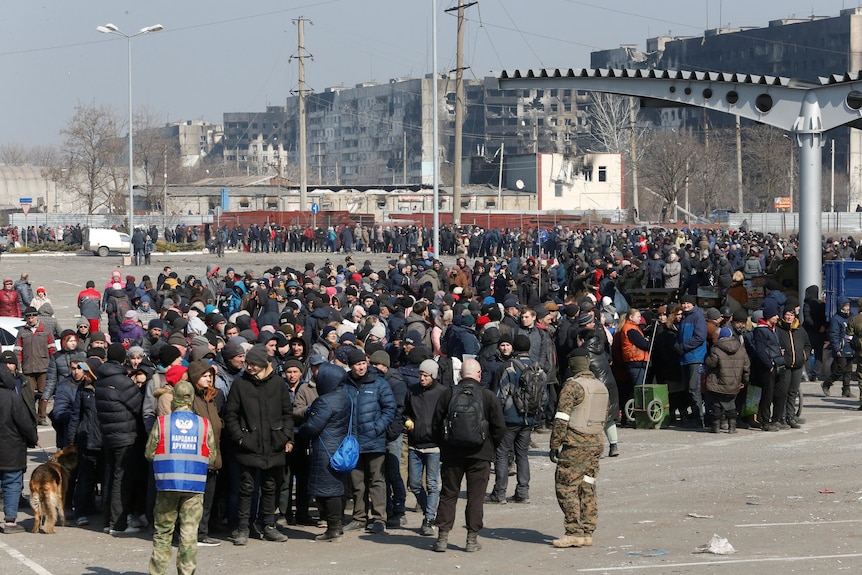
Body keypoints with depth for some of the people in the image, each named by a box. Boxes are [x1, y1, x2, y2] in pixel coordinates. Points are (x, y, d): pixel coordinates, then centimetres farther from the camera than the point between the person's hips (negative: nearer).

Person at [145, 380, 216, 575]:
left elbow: (149, 453, 2)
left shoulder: (161, 423, -2)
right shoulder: (205, 425, 1)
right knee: (189, 533, 2)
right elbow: (212, 457, 4)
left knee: (163, 530, 10)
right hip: (195, 486, 0)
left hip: (167, 485, 0)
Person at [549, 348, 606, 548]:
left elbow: (562, 419, -15)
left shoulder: (573, 385, -11)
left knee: (566, 487, -3)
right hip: (596, 442, 8)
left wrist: (554, 446, -11)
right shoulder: (601, 387, 12)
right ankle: (587, 533, 11)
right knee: (588, 488, 10)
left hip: (575, 444, -8)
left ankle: (575, 533, -7)